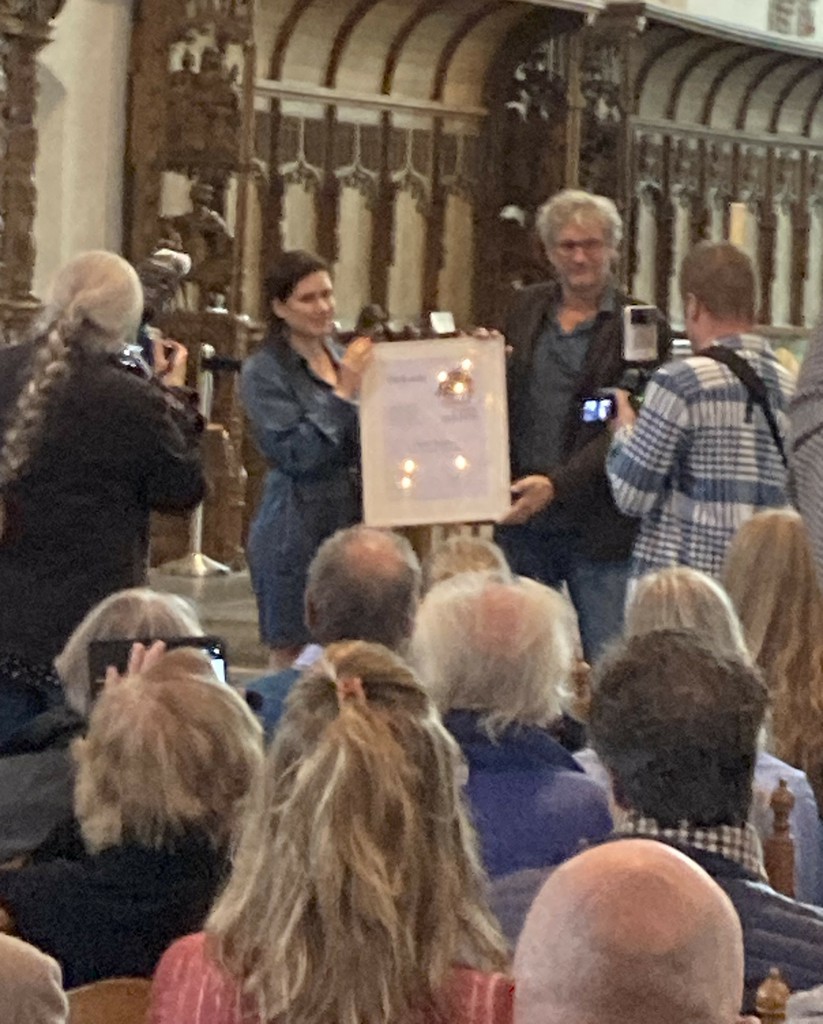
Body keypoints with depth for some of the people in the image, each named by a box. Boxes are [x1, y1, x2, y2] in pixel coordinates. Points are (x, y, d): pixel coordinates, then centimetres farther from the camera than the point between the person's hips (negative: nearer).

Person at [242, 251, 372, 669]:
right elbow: (296, 453, -17)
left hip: (352, 524, 6)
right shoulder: (264, 372, -7)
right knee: (293, 658, -1)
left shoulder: (345, 359, 12)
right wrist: (344, 394, -19)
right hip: (296, 533, -6)